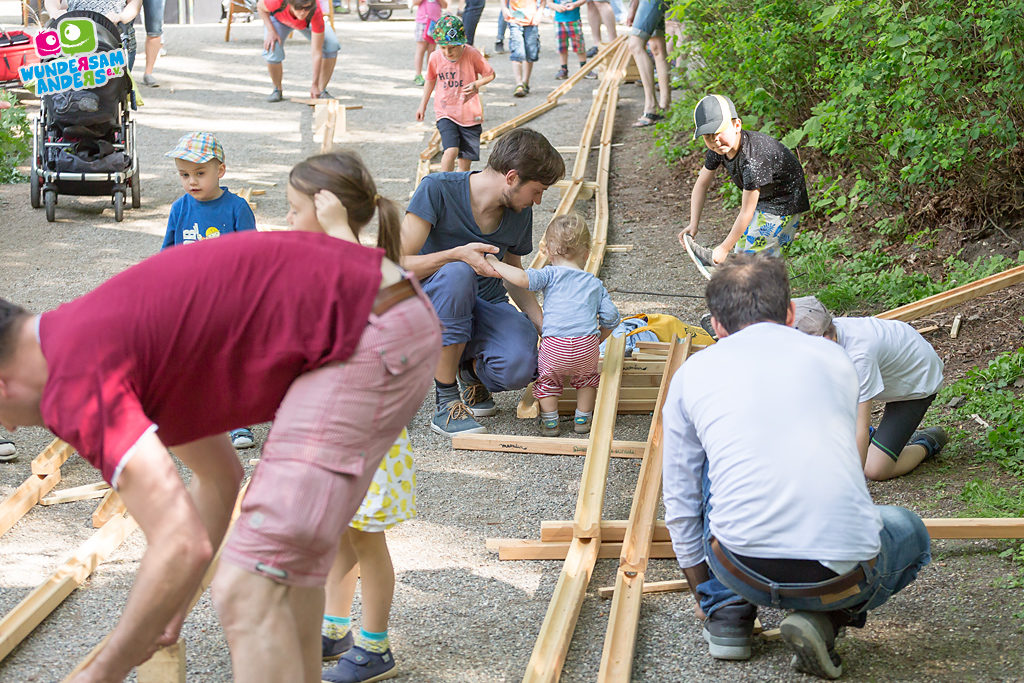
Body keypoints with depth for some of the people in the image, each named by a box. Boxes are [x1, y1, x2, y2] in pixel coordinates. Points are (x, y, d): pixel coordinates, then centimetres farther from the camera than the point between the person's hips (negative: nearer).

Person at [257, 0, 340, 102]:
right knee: (272, 50, -27)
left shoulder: (316, 13, -43)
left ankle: (322, 90, -3)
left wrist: (315, 85, -40)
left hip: (308, 22, 0)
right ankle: (277, 89, 1)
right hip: (279, 18, 0)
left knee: (332, 45, -22)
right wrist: (271, 31, -29)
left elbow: (317, 53, -39)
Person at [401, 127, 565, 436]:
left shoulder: (520, 213, 2)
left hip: (486, 307, 3)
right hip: (431, 311, -3)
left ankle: (473, 368, 10)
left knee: (519, 366, -31)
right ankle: (446, 402, -23)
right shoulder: (437, 189, -16)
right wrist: (458, 254, -33)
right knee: (457, 273, -39)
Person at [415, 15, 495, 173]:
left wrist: (477, 84, -19)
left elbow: (490, 74, 1)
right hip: (445, 113, 0)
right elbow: (430, 80, 15)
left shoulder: (472, 54, -11)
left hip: (470, 114, 0)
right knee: (451, 150, -21)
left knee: (465, 158, 5)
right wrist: (423, 105, 19)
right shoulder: (435, 58, -5)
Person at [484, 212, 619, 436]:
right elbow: (611, 316, 13)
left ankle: (549, 421, 23)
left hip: (555, 347, -3)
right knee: (586, 376, 31)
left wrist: (495, 264, -3)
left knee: (547, 379, 24)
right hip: (588, 346, 3)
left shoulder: (551, 275, 5)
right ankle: (583, 418, 30)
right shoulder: (595, 284, 16)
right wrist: (598, 338, 31)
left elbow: (523, 278, -13)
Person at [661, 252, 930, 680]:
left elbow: (681, 504, 21)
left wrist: (703, 594, 38)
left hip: (743, 573, 1)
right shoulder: (834, 358, 17)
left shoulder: (692, 374, 13)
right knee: (909, 530, 33)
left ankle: (727, 614, 24)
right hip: (844, 575, -1)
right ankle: (824, 619, 7)